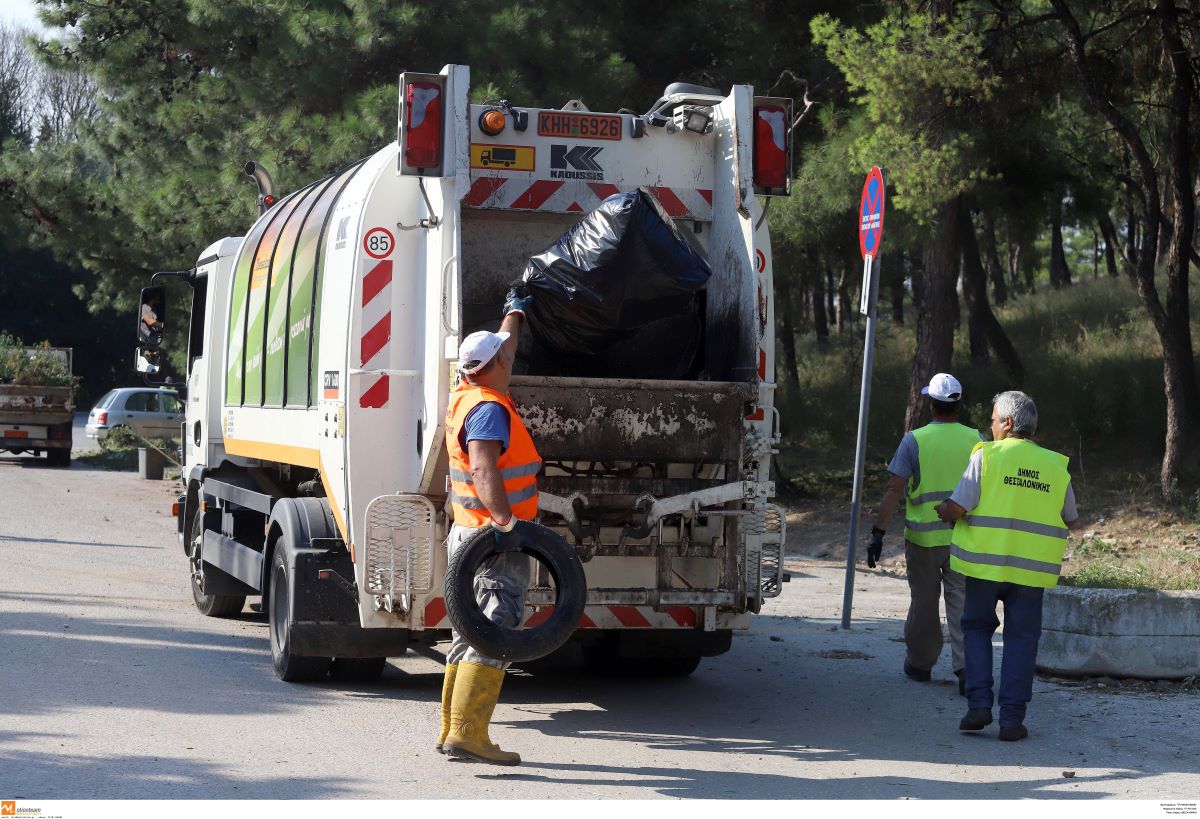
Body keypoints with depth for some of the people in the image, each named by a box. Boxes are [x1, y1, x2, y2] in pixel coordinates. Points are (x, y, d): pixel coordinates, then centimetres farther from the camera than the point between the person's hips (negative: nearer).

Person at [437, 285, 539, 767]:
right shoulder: (489, 408, -16)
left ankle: (452, 730, 20)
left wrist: (514, 315, 47)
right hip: (494, 539, -10)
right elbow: (482, 467, -32)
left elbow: (500, 352, 33)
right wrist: (504, 517, -41)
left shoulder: (468, 396, 13)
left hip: (469, 534, 10)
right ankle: (468, 733, -21)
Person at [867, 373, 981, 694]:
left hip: (922, 537, -1)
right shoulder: (975, 440, 0)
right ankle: (965, 665, -9)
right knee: (961, 602, 4)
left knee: (923, 601, 12)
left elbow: (894, 489, -9)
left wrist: (878, 532, -6)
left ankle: (920, 664, 23)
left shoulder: (914, 440, -6)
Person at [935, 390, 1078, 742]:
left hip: (985, 562, -2)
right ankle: (1012, 719, 4)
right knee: (1021, 638, 9)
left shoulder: (987, 456, -5)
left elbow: (956, 508, -11)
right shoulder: (1056, 466, 6)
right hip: (1032, 568, 2)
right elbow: (1070, 519, 16)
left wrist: (943, 512, 11)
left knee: (977, 627, 16)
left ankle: (979, 704, 4)